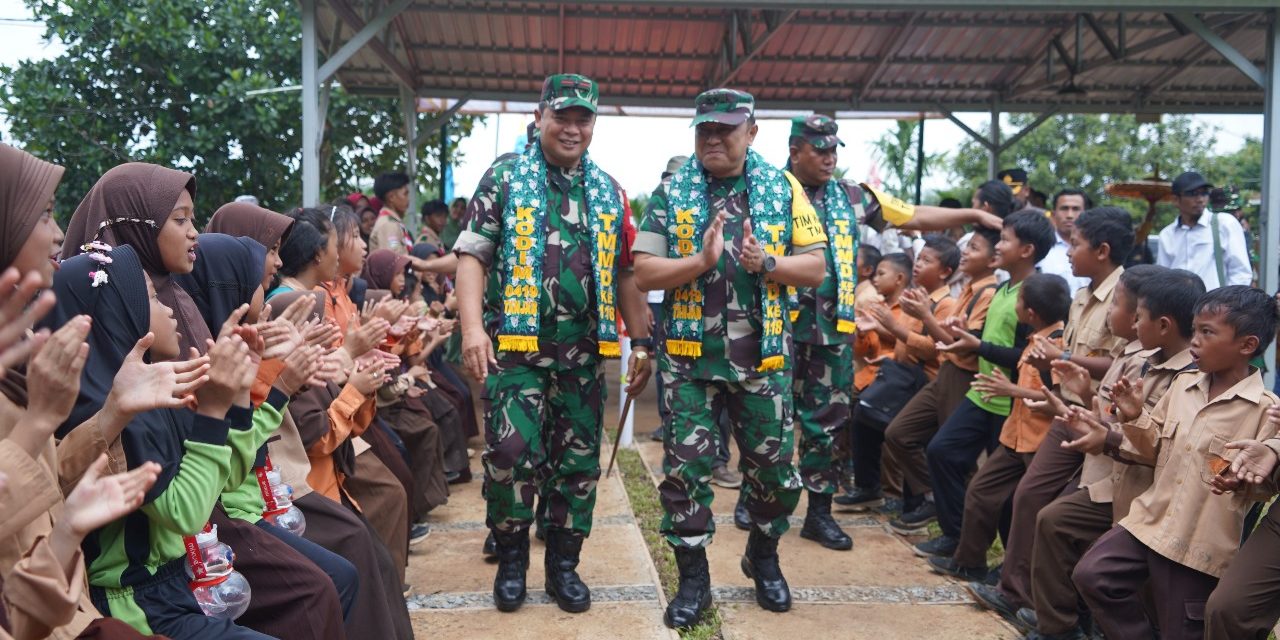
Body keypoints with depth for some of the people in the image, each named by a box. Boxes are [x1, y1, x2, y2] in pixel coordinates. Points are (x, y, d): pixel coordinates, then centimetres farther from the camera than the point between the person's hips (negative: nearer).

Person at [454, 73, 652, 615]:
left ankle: (564, 562, 23)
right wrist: (473, 327, -16)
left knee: (579, 458, 7)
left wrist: (642, 342, 8)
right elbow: (472, 256, -3)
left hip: (585, 351, 3)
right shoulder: (504, 178, 3)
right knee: (511, 452, -8)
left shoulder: (608, 191, 13)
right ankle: (511, 556, 15)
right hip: (516, 345, -3)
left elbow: (626, 273, 15)